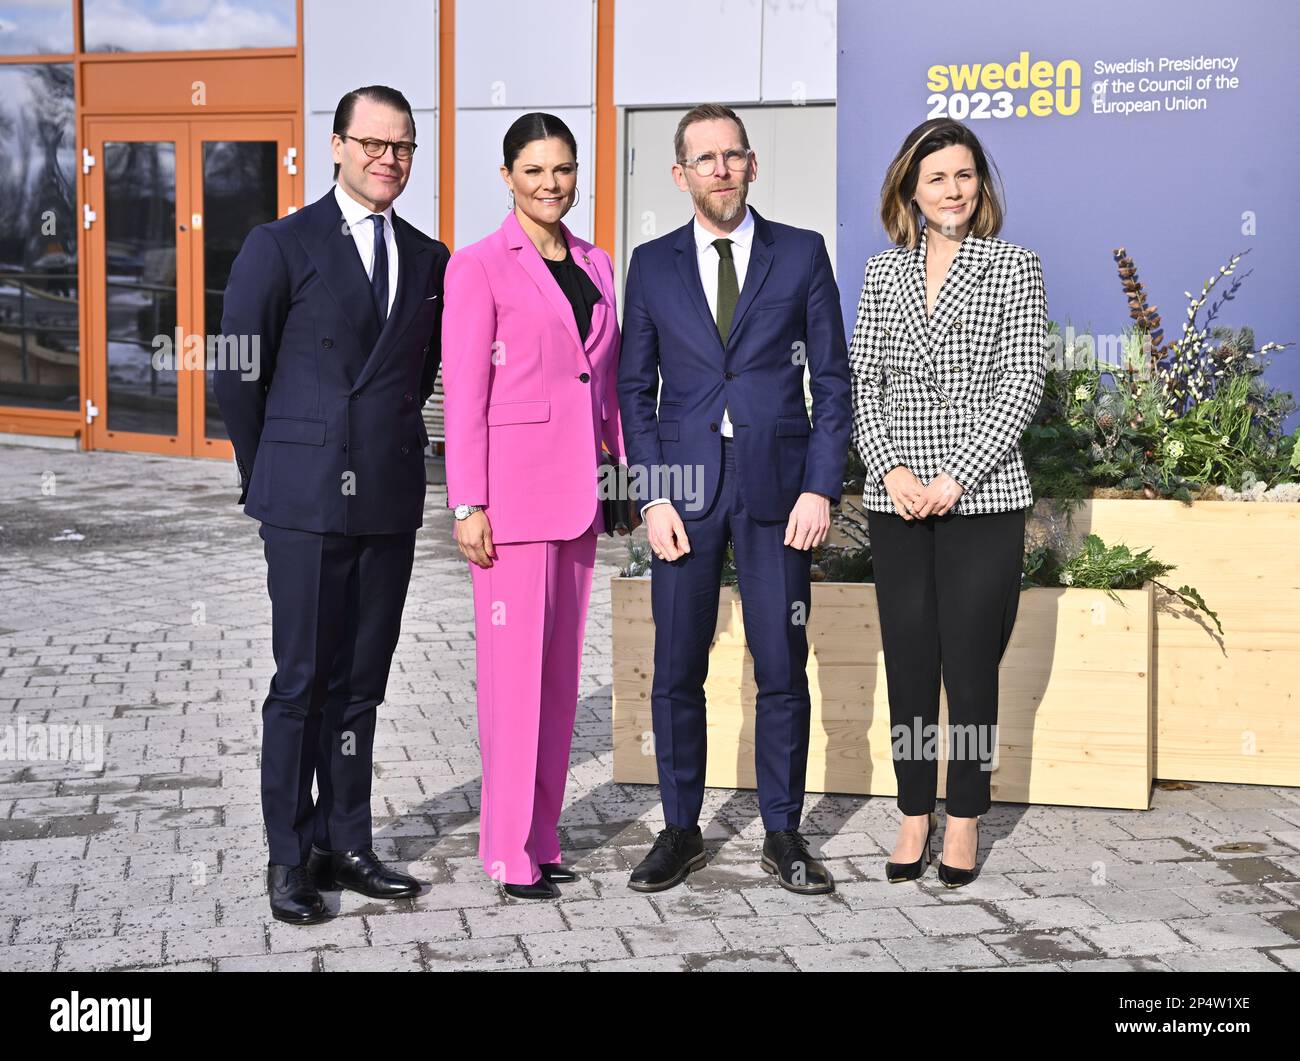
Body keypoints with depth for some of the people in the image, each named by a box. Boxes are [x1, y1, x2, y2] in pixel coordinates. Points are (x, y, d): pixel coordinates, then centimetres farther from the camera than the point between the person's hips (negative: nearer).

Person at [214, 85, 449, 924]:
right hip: (307, 503, -4)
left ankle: (346, 845, 19)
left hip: (391, 500, 4)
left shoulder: (429, 259, 10)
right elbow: (238, 374, 1)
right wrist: (268, 473, 6)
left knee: (361, 682, 10)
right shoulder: (281, 247, -3)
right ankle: (291, 859, 11)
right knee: (303, 682, 1)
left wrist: (389, 445, 13)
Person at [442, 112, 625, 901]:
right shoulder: (480, 266, -5)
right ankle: (512, 849, 8)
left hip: (579, 489, 7)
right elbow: (464, 393, -8)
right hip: (514, 486, -6)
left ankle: (543, 833, 21)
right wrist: (469, 505, -13)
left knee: (563, 665, 11)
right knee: (515, 665, -2)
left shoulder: (597, 264, 14)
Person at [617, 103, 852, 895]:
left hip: (777, 488, -1)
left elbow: (833, 379, 4)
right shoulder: (653, 265, 8)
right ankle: (681, 831, 18)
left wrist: (820, 487, -6)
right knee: (676, 672, 4)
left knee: (783, 670, 3)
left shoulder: (802, 255, 5)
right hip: (685, 487, 1)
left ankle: (784, 832, 17)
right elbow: (635, 388, 8)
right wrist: (651, 496, -3)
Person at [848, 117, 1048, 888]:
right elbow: (862, 382, 8)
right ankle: (915, 814, 19)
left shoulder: (1014, 267, 2)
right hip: (898, 500, 3)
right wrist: (890, 467, -8)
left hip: (982, 498, -3)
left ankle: (965, 820, 14)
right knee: (908, 660, 7)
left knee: (972, 662, 1)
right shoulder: (882, 274, 10)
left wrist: (955, 477, -13)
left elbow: (1023, 382, -5)